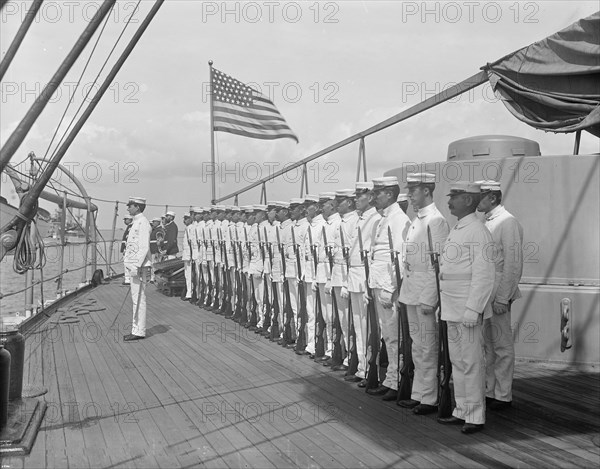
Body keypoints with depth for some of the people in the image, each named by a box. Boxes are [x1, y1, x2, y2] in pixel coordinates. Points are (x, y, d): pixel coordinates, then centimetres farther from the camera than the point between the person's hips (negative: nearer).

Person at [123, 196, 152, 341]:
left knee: (139, 298, -7)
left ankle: (139, 331, -4)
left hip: (139, 266, -10)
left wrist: (137, 267, -23)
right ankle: (137, 329, 18)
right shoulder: (136, 222, 18)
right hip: (134, 265, 10)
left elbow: (144, 247, -19)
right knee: (136, 298, 12)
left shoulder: (143, 223, -13)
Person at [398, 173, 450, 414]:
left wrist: (428, 299, -20)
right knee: (417, 346, 15)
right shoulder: (416, 220, 14)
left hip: (425, 293, -9)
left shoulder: (436, 220, -15)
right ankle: (418, 394, 25)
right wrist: (406, 290, 16)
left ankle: (429, 399, 10)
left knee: (427, 347, 0)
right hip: (411, 290, 9)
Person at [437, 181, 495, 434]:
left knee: (471, 363, -1)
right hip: (452, 309, 9)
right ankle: (462, 411, 26)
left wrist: (472, 309, -21)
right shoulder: (455, 231, 15)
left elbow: (484, 275, -19)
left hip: (469, 310, -9)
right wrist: (443, 305, 19)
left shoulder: (478, 232, -14)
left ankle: (475, 416, 9)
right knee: (457, 362, 15)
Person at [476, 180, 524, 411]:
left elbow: (514, 264, -16)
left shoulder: (508, 222, -12)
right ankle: (489, 391, 24)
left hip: (498, 295, -8)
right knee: (487, 344, 14)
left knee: (502, 345, 1)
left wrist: (502, 298, -18)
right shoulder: (487, 222, 14)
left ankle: (503, 396, 11)